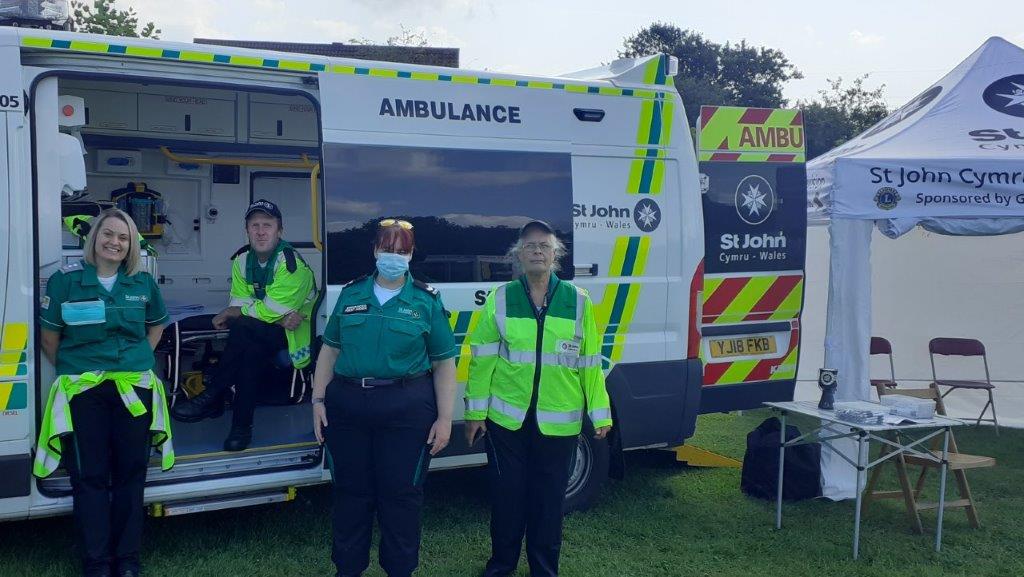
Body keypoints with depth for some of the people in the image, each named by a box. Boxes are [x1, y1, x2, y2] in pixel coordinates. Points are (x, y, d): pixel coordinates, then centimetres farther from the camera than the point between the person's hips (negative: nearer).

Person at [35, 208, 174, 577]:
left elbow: (157, 324, 22)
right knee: (89, 476, 1)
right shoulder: (66, 279, -2)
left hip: (134, 387, 2)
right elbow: (49, 335, 3)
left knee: (131, 473, 7)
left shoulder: (143, 283, 6)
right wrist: (71, 370, 2)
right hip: (82, 390, -2)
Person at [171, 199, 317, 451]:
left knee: (243, 328, -31)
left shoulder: (290, 264, -19)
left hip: (295, 335, -5)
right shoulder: (243, 260, 2)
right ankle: (242, 426, -22)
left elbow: (270, 311, -23)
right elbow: (238, 301, -6)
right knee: (251, 351, -31)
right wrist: (282, 316, -22)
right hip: (261, 335, 5)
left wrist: (231, 313, -12)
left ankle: (211, 397, -19)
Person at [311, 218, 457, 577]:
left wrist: (444, 418, -5)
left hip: (408, 410, -2)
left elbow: (444, 363, 1)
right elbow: (330, 350, 11)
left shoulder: (427, 300, 1)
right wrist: (318, 400, 4)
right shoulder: (351, 294, 8)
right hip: (347, 405, 3)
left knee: (401, 493, 6)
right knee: (351, 490, 12)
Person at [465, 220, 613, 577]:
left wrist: (600, 414, 5)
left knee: (549, 499, 11)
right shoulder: (500, 299, -1)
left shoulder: (578, 301, 1)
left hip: (558, 423, 0)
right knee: (506, 495, 11)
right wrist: (475, 412, 0)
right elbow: (483, 358, 1)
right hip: (507, 418, 0)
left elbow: (590, 363, 4)